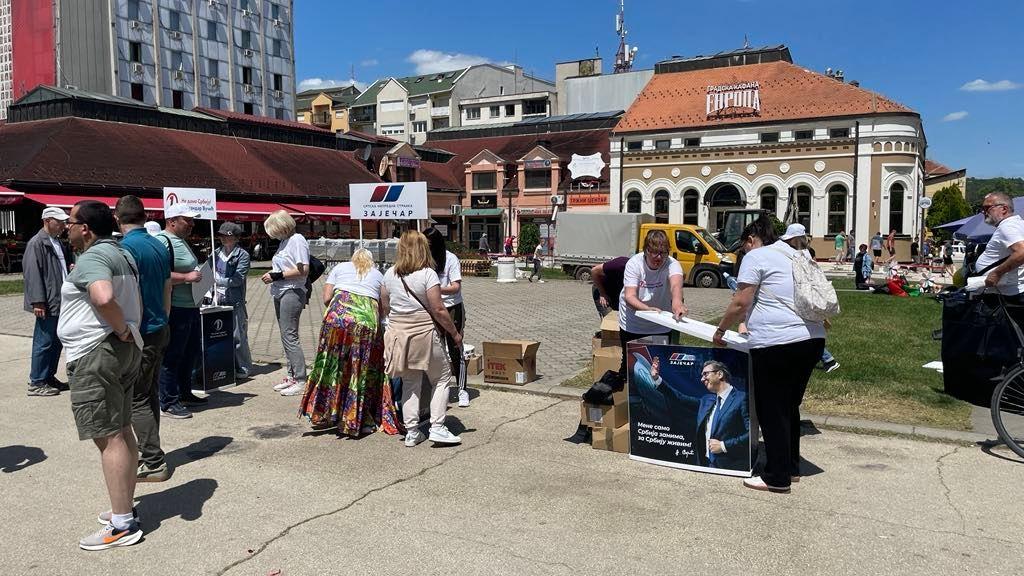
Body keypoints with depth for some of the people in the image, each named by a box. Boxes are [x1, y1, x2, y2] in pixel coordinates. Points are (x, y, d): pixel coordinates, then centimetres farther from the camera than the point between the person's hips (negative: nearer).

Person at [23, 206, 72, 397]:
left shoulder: (58, 243, 16)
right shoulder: (36, 243, -11)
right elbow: (32, 273, -17)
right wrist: (38, 302, -21)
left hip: (60, 303, 9)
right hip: (47, 304, -9)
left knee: (57, 342, 14)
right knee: (44, 343, -3)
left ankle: (49, 377, 24)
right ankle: (36, 383, 5)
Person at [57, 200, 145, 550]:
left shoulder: (91, 258, -15)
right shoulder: (123, 255, 16)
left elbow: (103, 298, -34)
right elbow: (137, 303, 24)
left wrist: (122, 329, -20)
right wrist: (131, 330, 14)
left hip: (96, 354, -10)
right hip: (125, 350, 10)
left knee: (108, 437, -7)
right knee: (122, 431, 15)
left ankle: (122, 525, -3)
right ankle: (125, 508, 24)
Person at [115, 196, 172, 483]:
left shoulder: (126, 247, -16)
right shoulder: (160, 246, 9)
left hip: (140, 333, -8)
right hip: (160, 330, 8)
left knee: (137, 399, -1)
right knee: (150, 395, 16)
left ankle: (154, 463, 1)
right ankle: (148, 451, 26)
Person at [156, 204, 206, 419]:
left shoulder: (182, 241, 18)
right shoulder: (164, 242, -15)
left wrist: (199, 276, 15)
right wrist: (186, 277, -24)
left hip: (191, 307, 11)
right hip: (175, 310, -11)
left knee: (191, 352, 20)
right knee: (172, 357, -2)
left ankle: (184, 392, 33)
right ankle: (169, 402, 6)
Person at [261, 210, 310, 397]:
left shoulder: (297, 240, -10)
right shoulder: (284, 241, 17)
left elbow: (303, 270, -18)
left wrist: (277, 276, -17)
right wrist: (272, 274, 6)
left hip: (292, 293, -10)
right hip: (280, 293, 10)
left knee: (289, 336, -11)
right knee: (286, 336, 12)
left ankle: (301, 381, -7)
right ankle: (291, 376, 19)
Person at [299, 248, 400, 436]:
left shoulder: (340, 267, 22)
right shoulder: (378, 275, 25)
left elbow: (326, 298, 13)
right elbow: (383, 306, 16)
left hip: (338, 316, 0)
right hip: (368, 319, 0)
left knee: (333, 366, 11)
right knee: (361, 370, 9)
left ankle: (325, 414, 19)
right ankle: (360, 420, 16)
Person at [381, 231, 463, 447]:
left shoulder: (389, 274, 5)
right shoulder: (428, 274, -12)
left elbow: (385, 307, 11)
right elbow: (438, 310, -14)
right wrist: (455, 334, -4)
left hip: (397, 332, 5)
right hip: (424, 333, -5)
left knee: (410, 383, 14)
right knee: (442, 378, 10)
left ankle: (411, 432, 15)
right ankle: (437, 427, 3)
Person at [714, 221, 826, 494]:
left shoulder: (756, 257, -3)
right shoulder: (800, 256, 21)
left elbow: (741, 303, -10)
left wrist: (720, 330, 4)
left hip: (776, 343, -8)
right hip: (813, 339, 8)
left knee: (772, 411, 2)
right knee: (790, 406, 19)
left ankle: (777, 477, 8)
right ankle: (791, 467, 28)